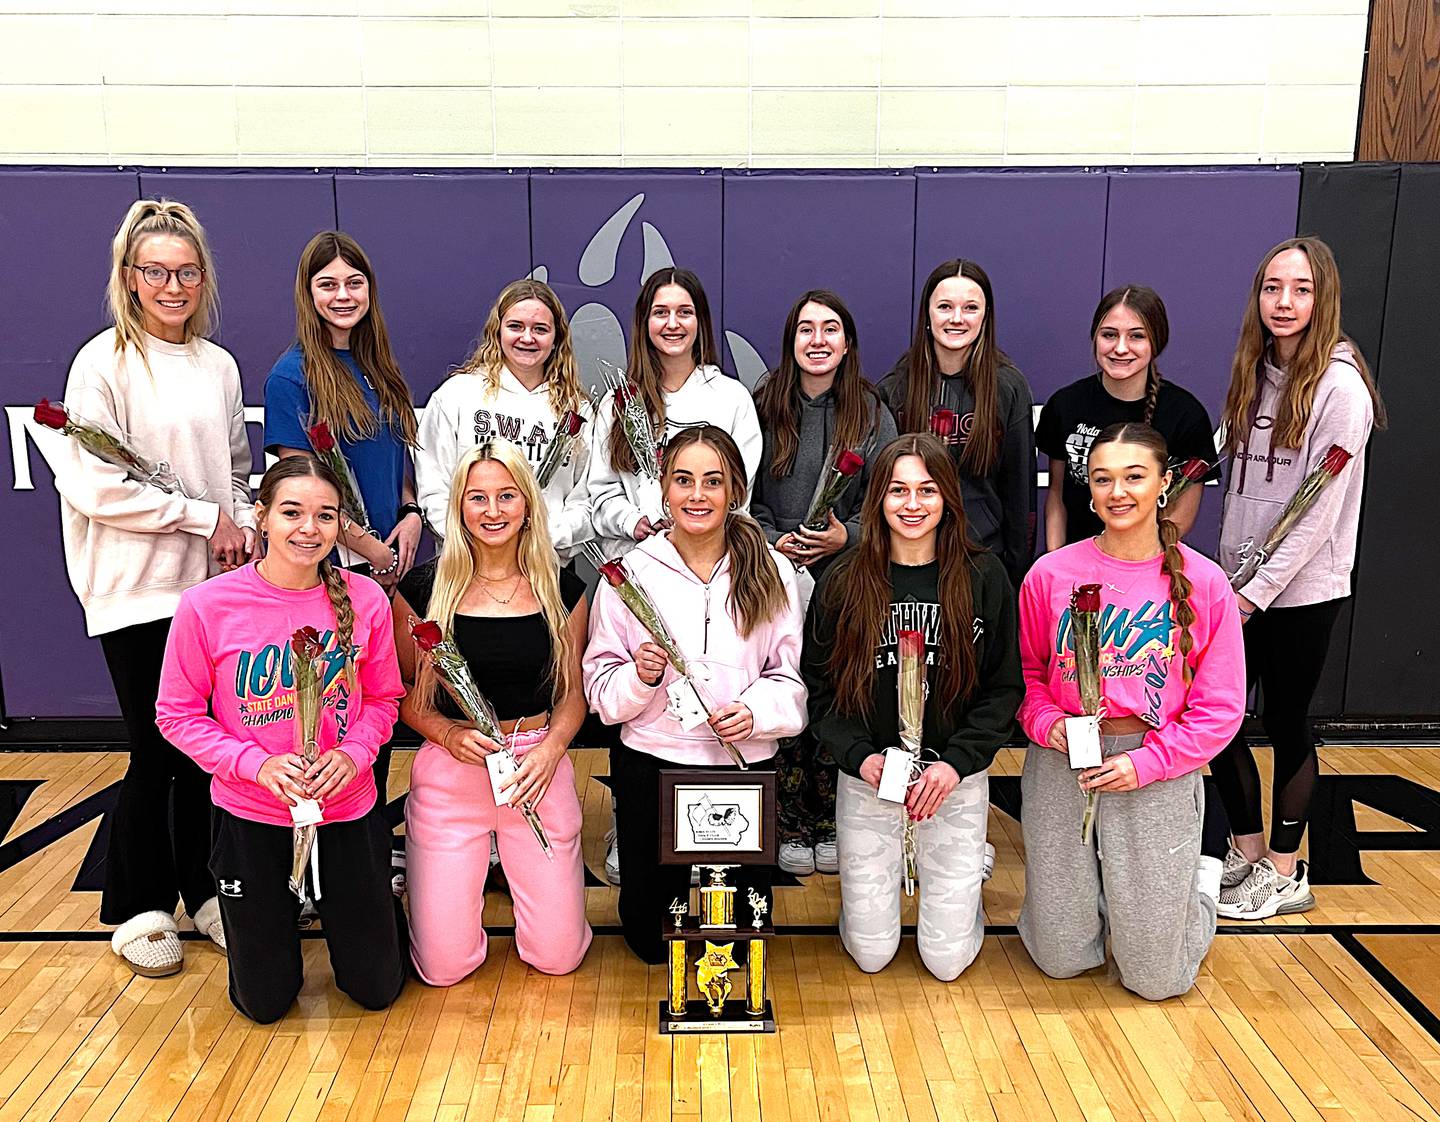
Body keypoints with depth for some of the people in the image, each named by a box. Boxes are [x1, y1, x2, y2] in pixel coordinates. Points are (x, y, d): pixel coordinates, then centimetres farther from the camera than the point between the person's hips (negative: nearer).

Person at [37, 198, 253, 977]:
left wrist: (245, 522, -1)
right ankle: (141, 910, 24)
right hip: (137, 592, -4)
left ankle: (207, 893, 28)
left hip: (215, 585, 5)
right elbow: (97, 487, -13)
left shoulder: (218, 366, 10)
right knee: (156, 754, 3)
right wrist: (204, 517, -12)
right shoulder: (103, 364, -6)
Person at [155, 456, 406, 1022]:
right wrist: (258, 764, -20)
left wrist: (353, 753, -17)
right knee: (264, 1001, 14)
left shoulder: (364, 599, -10)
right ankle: (280, 911, 44)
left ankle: (373, 897, 43)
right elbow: (177, 714, -6)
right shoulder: (208, 604, -15)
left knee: (378, 988, 13)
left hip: (348, 810, 1)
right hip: (250, 817, -1)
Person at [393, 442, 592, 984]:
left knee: (557, 956, 4)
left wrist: (551, 747, -12)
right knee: (444, 966, 2)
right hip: (450, 774, -1)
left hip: (539, 767, 1)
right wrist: (449, 733, -15)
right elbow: (400, 691, 4)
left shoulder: (561, 589, 0)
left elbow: (573, 692, 7)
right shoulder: (424, 588, -4)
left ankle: (514, 864, 33)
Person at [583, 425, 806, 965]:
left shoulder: (771, 572, -2)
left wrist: (757, 709, -18)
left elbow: (790, 675, 0)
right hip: (650, 763, 0)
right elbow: (600, 684, -1)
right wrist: (638, 677, -21)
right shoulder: (631, 572, -4)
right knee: (650, 935, 14)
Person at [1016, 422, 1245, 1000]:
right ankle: (1089, 880, 43)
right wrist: (1047, 724, -12)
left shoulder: (1204, 583, -6)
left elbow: (1220, 706, -3)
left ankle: (1203, 865, 35)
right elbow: (1026, 672, 6)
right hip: (1061, 765, 1)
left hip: (1159, 772, -1)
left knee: (1156, 979, 8)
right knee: (1062, 959, 11)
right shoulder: (1050, 574, -4)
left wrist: (1146, 763, -13)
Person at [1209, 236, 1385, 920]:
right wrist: (1230, 572, 5)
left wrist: (1258, 590, -16)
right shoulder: (1257, 375, 8)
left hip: (1301, 589, -6)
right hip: (1242, 583, 6)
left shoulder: (1339, 386, -14)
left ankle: (1286, 874, 24)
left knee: (1286, 725, 6)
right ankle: (1247, 850, 28)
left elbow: (1321, 509, -17)